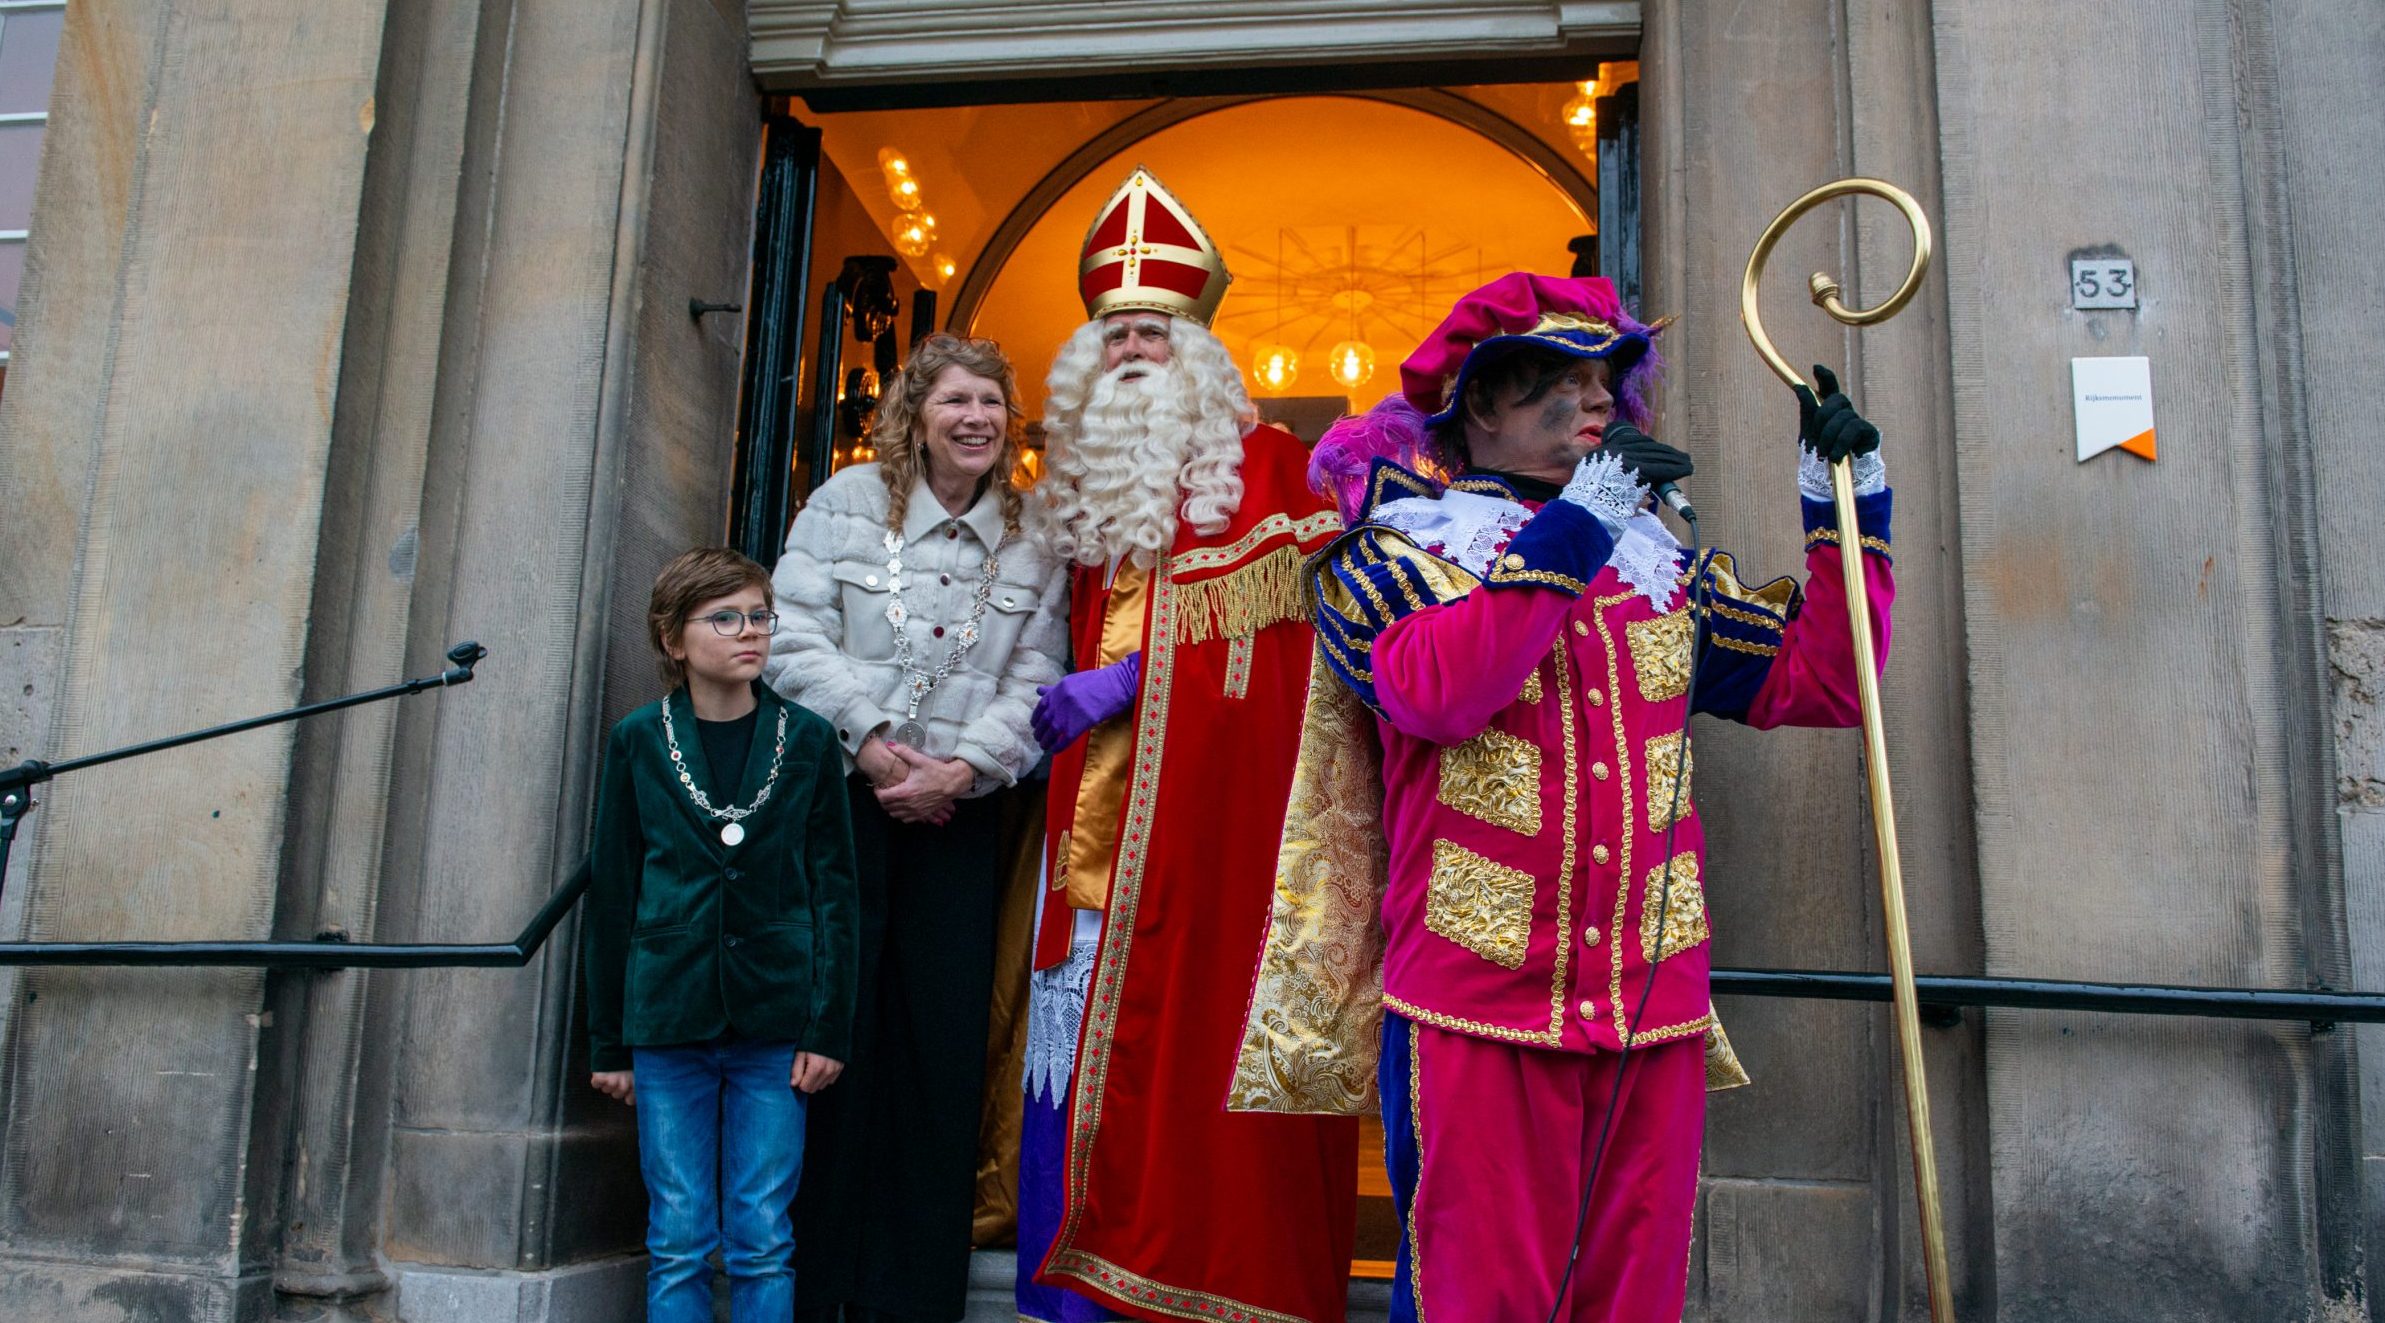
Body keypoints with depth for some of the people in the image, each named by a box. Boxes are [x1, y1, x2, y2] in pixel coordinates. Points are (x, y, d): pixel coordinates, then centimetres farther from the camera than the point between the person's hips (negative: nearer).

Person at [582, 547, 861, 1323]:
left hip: (774, 1021, 0)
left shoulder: (807, 741, 3)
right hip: (668, 1018, 0)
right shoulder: (638, 743, 4)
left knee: (763, 1242, 3)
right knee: (678, 1241, 4)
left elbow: (834, 890, 4)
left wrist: (828, 1027, -3)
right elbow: (610, 895, 7)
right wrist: (608, 1042, 7)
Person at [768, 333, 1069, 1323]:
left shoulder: (1033, 542, 8)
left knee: (941, 1041, 3)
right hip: (838, 796, -1)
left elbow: (1034, 683, 0)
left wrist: (959, 768, -13)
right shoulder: (848, 501, 5)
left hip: (958, 815, 2)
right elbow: (795, 637, -3)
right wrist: (872, 741, -13)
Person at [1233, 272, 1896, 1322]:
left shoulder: (1662, 566, 15)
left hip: (1654, 1009, 4)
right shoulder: (1396, 553, 2)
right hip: (1475, 1008, -4)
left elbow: (1821, 680, 11)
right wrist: (1570, 528, -19)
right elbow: (1433, 690, -20)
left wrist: (1848, 507, 6)